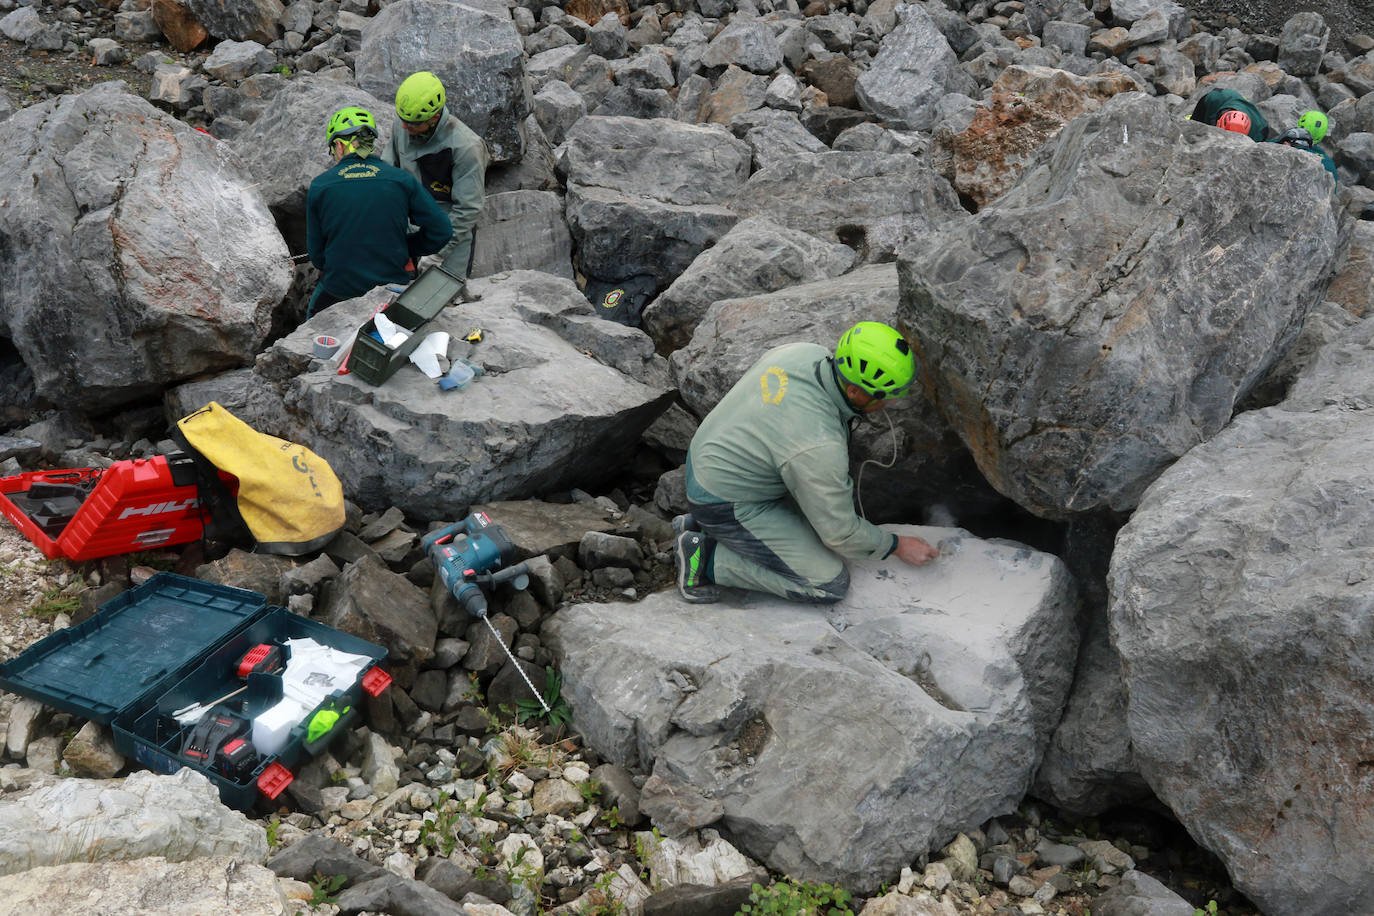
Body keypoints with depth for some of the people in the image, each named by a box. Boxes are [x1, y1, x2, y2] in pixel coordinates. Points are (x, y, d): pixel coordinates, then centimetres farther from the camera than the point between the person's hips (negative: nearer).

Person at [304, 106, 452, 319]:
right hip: (394, 281, 1)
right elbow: (441, 232, -7)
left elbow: (316, 255, 0)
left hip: (341, 288, 0)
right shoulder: (401, 180, -6)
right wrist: (405, 248, 7)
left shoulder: (319, 186, -6)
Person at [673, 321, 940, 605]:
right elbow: (840, 533, -18)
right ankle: (708, 556, -3)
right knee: (830, 584, -7)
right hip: (726, 507, -9)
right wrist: (897, 546, -1)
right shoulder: (820, 445, -32)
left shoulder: (806, 352, -10)